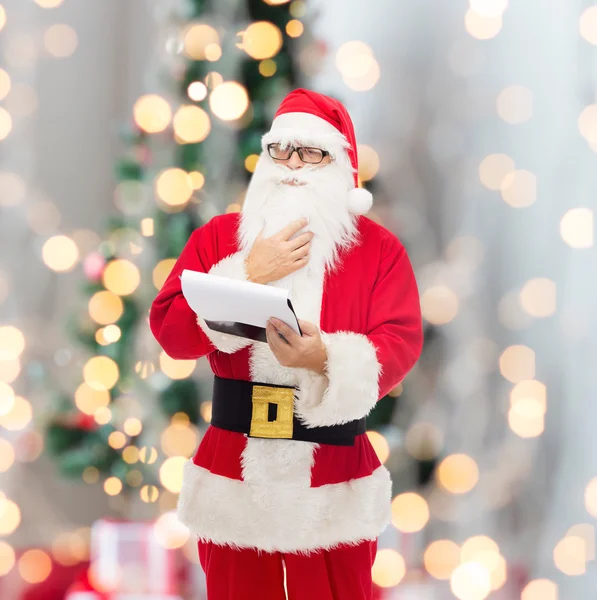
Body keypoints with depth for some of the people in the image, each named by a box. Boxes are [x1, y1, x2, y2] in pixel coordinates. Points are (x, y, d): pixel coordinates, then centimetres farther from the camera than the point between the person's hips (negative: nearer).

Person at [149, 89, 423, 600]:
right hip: (233, 469, 1)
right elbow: (170, 332, -3)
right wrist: (250, 277, -14)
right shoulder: (217, 237, 5)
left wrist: (325, 358, -29)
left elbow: (402, 343, -10)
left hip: (336, 485, -1)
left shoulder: (379, 248, 1)